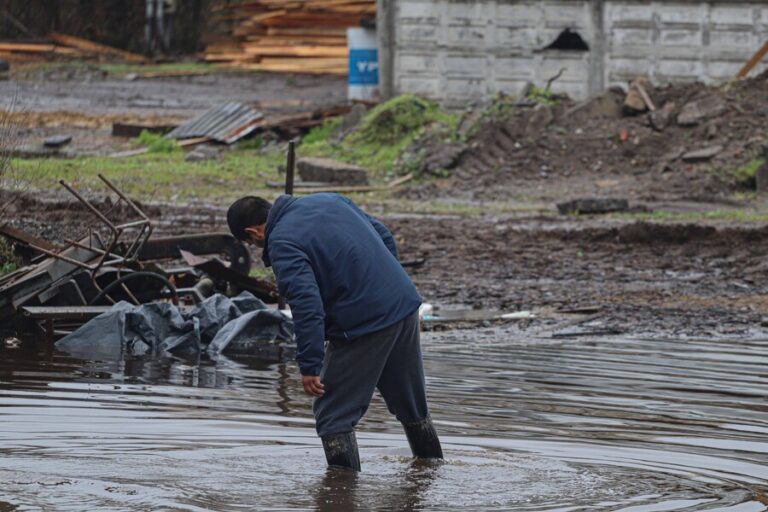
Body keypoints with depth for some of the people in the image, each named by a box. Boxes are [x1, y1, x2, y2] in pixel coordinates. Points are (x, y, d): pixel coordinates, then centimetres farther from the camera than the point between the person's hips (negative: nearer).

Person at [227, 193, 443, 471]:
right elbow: (384, 236, 19)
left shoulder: (282, 245, -14)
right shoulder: (330, 200, 12)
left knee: (333, 415, 2)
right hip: (405, 305, 8)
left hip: (364, 324, -8)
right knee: (412, 404, 26)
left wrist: (309, 366, -22)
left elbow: (307, 305, -24)